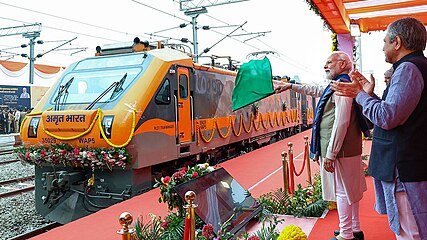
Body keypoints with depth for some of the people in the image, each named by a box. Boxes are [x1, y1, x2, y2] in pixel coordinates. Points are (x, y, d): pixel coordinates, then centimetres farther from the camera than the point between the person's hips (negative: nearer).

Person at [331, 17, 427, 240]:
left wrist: (360, 95, -10)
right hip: (405, 163, 11)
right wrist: (369, 94, 12)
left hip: (403, 167, -11)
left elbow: (387, 118, -24)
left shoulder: (408, 68, -16)